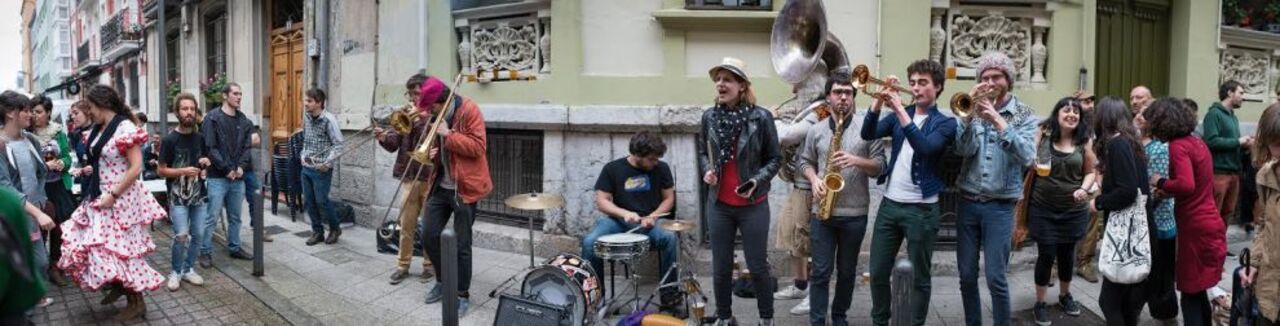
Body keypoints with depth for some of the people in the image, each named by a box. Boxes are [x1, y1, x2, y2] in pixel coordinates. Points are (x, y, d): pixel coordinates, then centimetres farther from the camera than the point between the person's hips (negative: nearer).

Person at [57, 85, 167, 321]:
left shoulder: (125, 128, -16)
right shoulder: (99, 129, 9)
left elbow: (136, 168, -21)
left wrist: (113, 195, -20)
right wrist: (88, 169, 5)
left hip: (120, 199, -9)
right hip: (100, 197, 9)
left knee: (120, 248, -3)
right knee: (81, 242, 11)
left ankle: (137, 302, 10)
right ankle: (117, 284, 26)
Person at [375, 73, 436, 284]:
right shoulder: (406, 115, 11)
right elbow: (394, 144, 6)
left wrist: (417, 119, -20)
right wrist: (384, 138, -16)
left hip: (431, 178, -4)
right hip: (408, 177, 4)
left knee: (430, 225, 5)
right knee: (406, 224, 9)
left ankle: (429, 265, 16)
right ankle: (402, 265, 18)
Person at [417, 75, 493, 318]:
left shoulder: (469, 110, -13)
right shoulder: (437, 115, 10)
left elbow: (478, 147, -20)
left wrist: (448, 134, -21)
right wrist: (432, 152, 2)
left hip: (463, 188, -7)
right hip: (440, 185, 7)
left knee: (461, 245, -1)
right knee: (430, 236, 9)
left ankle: (462, 295, 13)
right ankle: (443, 281, 30)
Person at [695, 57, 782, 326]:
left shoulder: (761, 117, -10)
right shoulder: (709, 117, -1)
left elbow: (775, 158, -2)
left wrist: (757, 181, -17)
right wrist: (706, 170, -6)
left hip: (753, 206, -3)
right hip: (719, 205, 3)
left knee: (757, 265, 6)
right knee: (720, 267, 11)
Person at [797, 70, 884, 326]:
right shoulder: (816, 131, 6)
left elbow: (880, 165, -1)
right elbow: (805, 161, 14)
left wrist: (856, 161, -19)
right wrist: (814, 180, -6)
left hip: (855, 214, 0)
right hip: (822, 212, 1)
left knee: (847, 271, 13)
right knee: (821, 271, 2)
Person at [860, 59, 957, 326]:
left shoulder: (945, 123, -3)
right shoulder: (898, 115, 10)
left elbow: (925, 147, -22)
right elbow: (868, 134, -4)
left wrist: (900, 111, -26)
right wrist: (880, 101, -17)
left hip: (922, 209, -4)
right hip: (890, 204, 4)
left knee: (920, 276, 5)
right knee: (878, 272, 8)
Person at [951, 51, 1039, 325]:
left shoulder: (1024, 115, -1)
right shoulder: (975, 109, 5)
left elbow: (1027, 157, -18)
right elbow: (962, 149, -9)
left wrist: (998, 121, -24)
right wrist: (971, 115, -20)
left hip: (1000, 206, -3)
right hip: (968, 202, 3)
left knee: (995, 278, -5)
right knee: (966, 276, 8)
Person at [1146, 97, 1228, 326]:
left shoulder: (1178, 146, -15)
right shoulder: (1197, 142, 11)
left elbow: (1186, 185, -29)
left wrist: (1161, 182, -13)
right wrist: (1168, 190, 10)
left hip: (1196, 229, -8)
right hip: (1208, 225, 8)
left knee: (1190, 294, 1)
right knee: (1197, 291, 20)